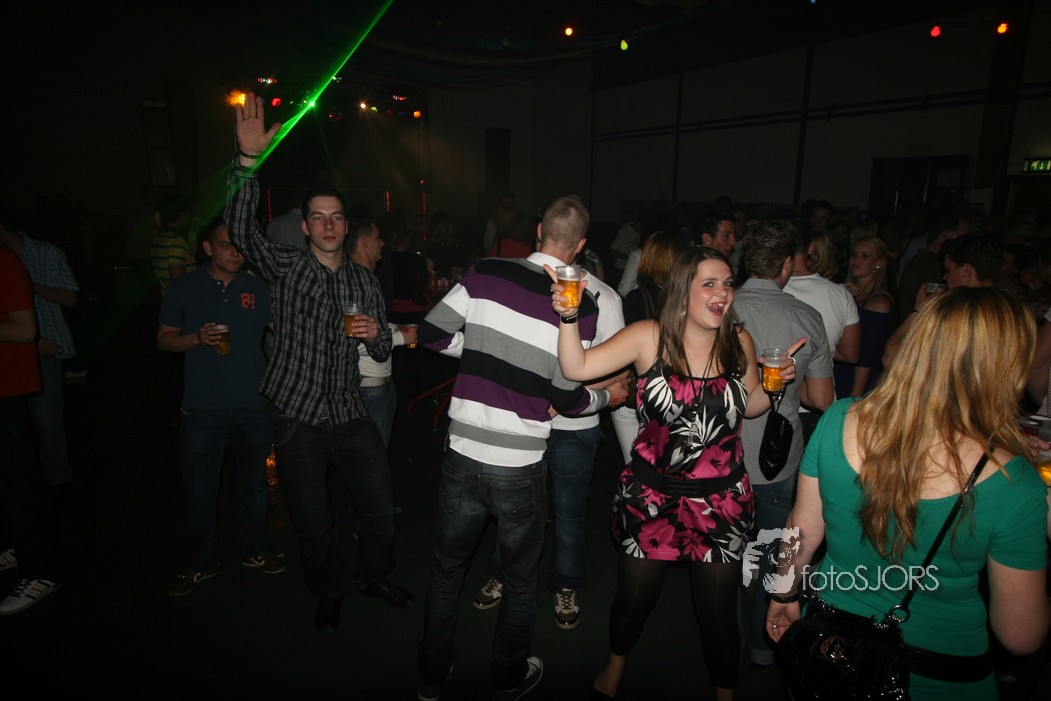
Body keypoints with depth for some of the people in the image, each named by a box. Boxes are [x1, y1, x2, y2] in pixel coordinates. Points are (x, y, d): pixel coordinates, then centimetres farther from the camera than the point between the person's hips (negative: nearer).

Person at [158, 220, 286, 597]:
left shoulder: (258, 288, 5)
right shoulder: (184, 288, 2)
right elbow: (164, 338, 4)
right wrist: (198, 337, -15)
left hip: (253, 403, 1)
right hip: (201, 406, -1)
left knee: (254, 481, 13)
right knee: (199, 489, 5)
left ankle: (255, 550, 31)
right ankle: (202, 562, 24)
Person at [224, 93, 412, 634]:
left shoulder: (364, 281, 8)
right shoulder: (285, 269, -1)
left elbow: (383, 352, 13)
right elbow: (241, 229, -20)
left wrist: (376, 335, -11)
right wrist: (249, 158, -31)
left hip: (351, 416, 2)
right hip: (298, 419, -2)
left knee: (381, 510, 8)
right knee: (312, 520, 10)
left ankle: (376, 577, 37)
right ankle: (330, 590, 36)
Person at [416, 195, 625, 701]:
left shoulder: (485, 274, -6)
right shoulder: (581, 306, -11)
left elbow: (432, 334, -3)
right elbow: (566, 398, -9)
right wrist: (608, 396, 12)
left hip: (462, 455, 3)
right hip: (520, 468, -2)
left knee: (447, 565, 23)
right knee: (521, 577, 22)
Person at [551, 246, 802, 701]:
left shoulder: (739, 342, -3)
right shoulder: (649, 337, -12)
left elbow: (749, 406, 12)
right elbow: (577, 368, -19)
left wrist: (775, 382, -6)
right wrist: (569, 318, -33)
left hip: (721, 500, 2)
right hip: (650, 493, -1)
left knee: (718, 611, 12)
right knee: (633, 598, 16)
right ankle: (616, 663, 50)